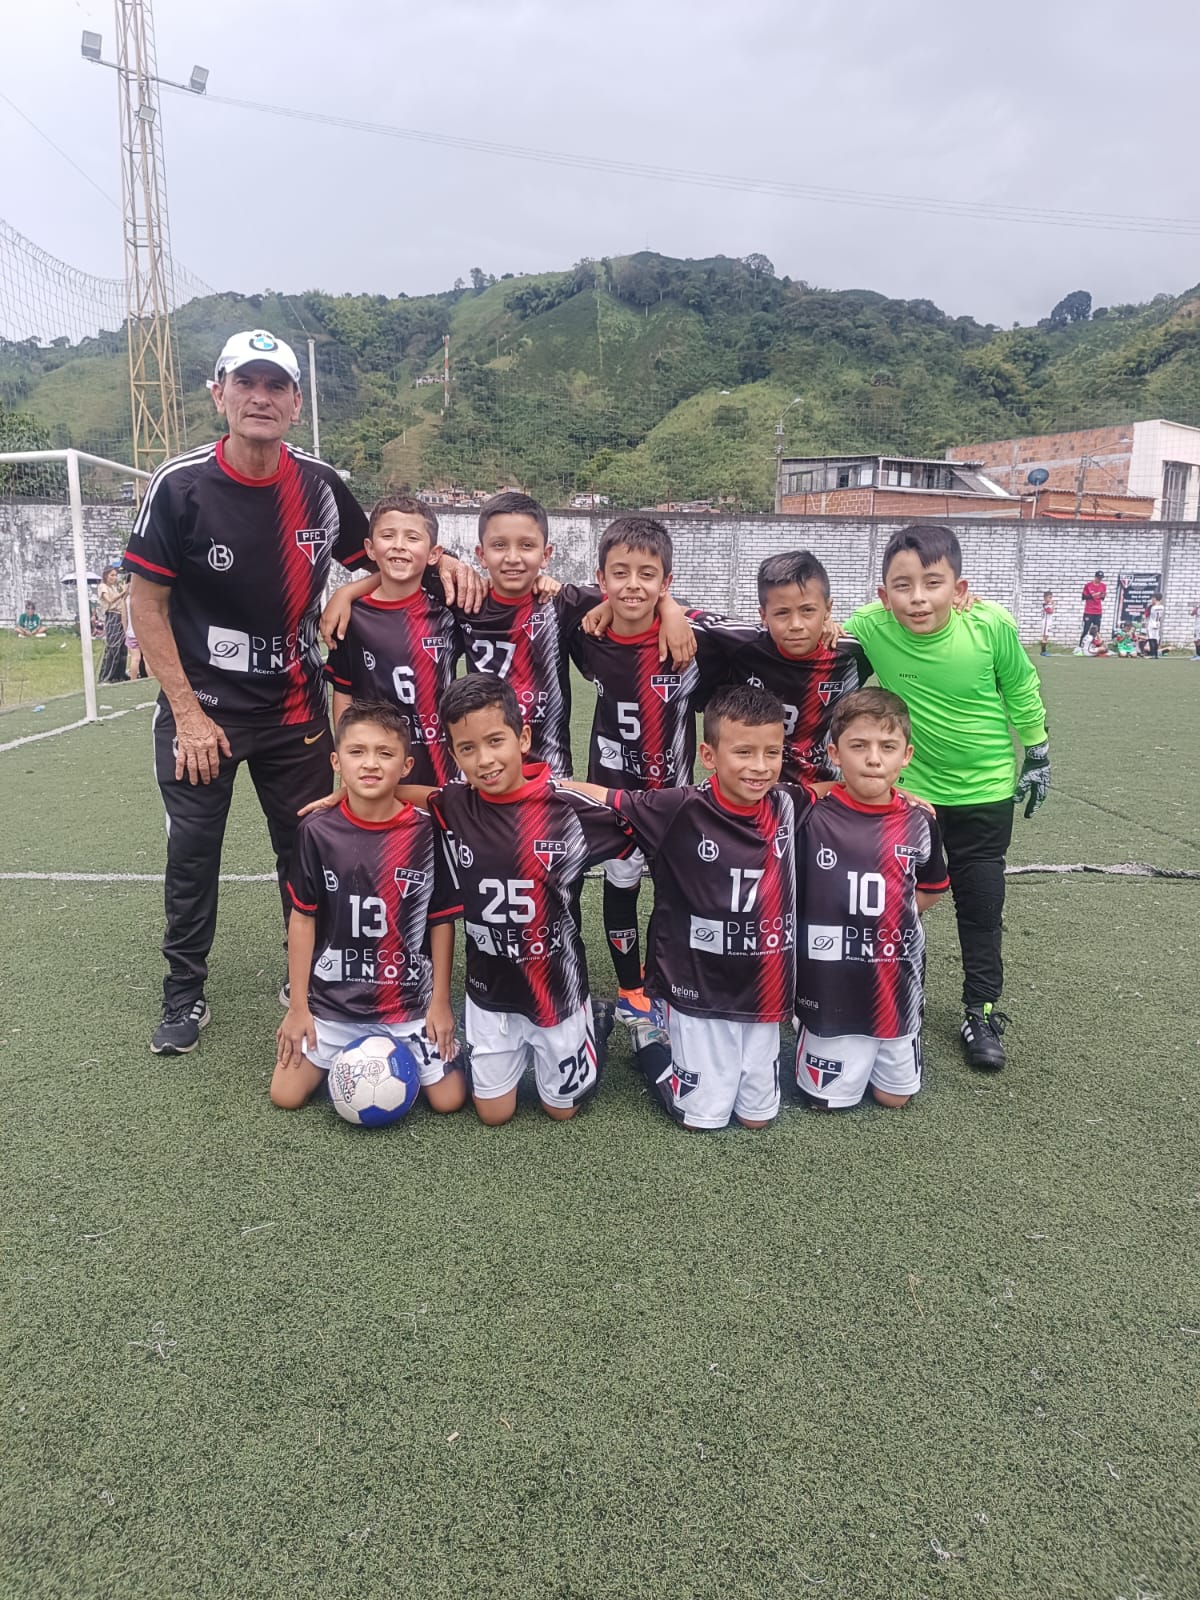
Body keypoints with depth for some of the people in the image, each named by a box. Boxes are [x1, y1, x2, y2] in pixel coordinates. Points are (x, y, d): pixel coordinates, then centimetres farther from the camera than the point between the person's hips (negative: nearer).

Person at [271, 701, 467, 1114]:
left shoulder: (426, 831, -11)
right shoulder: (317, 831, -9)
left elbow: (441, 920, -3)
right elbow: (303, 917, -2)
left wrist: (440, 1001, -3)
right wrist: (297, 1005, -1)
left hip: (410, 1003, -1)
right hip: (332, 1002, 1)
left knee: (448, 1099, -3)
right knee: (285, 1095, 1)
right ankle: (346, 1054, 29)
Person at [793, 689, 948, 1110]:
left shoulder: (919, 822, -6)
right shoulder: (811, 818, -16)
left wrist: (885, 914, 2)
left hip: (899, 985, 3)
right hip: (830, 988, -3)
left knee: (895, 1096, 15)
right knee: (830, 1099, 10)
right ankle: (806, 1033, 35)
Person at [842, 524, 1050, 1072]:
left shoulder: (992, 624, -22)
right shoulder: (871, 627, -23)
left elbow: (1022, 691, -5)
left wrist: (1037, 756, 5)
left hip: (985, 790, 0)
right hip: (907, 788, 1)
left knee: (980, 906, 10)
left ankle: (981, 1011, 28)